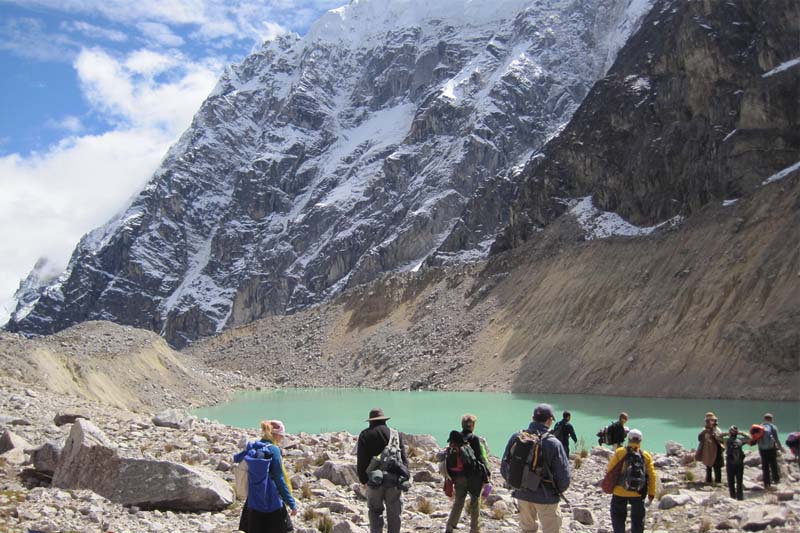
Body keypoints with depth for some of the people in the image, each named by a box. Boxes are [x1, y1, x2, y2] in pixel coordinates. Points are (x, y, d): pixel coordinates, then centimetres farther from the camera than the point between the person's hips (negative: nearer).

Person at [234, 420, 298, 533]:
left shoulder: (252, 448, 2)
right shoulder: (273, 450, -15)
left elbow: (236, 458, 18)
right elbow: (279, 480, -15)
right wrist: (292, 503, -10)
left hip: (253, 503, 6)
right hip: (272, 504, -6)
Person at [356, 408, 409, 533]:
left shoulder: (365, 435, 2)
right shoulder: (396, 434, 6)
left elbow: (361, 460, -1)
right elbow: (404, 459, 4)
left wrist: (363, 478, 7)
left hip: (374, 480, 0)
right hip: (394, 480, 1)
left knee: (375, 511, 13)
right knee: (394, 513, 9)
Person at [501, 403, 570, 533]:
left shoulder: (516, 438, -7)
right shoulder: (553, 443, -20)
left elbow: (504, 467, 0)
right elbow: (564, 475, -15)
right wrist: (558, 491, 6)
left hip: (522, 494, 4)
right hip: (546, 497, -4)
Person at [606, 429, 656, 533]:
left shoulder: (620, 452, -10)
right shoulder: (646, 456, -2)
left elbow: (610, 469, -6)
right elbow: (652, 476, -1)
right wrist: (651, 493, 7)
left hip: (620, 492, -2)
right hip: (638, 493, 2)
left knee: (618, 517, 13)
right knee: (638, 518, 17)